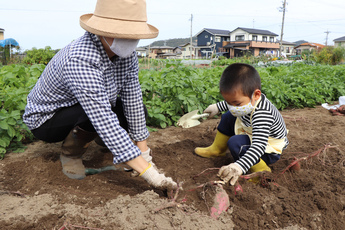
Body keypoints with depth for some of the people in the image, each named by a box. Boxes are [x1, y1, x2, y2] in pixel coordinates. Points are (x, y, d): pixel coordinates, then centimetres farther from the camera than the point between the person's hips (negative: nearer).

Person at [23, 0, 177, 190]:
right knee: (100, 115, -35)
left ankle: (100, 139, 17)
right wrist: (149, 173, -44)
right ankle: (70, 153, -4)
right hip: (45, 119, -6)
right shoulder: (80, 61, -39)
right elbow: (106, 123, -43)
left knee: (139, 111, -9)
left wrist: (143, 151, -14)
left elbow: (133, 100, -13)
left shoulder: (126, 53, -16)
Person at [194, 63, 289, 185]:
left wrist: (239, 166, -59)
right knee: (228, 117, 9)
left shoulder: (261, 115, -41)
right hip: (251, 135, 9)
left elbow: (259, 146, -49)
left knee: (235, 143, -30)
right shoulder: (247, 99, -15)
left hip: (268, 150, -9)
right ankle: (217, 150, 28)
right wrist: (217, 107, 17)